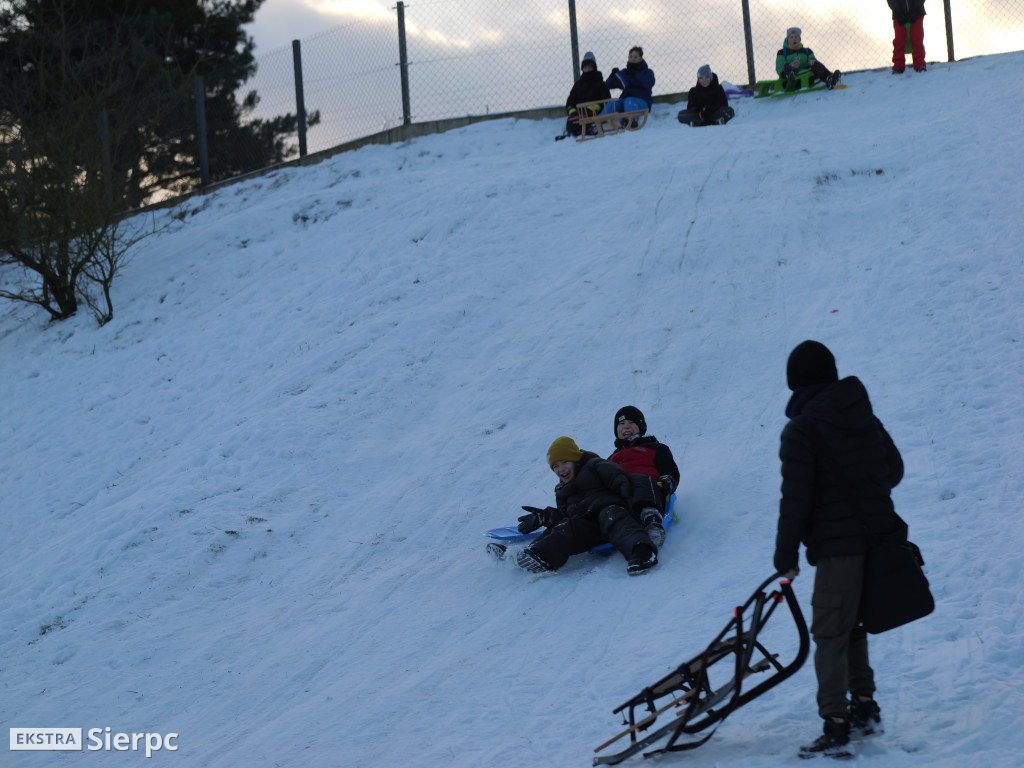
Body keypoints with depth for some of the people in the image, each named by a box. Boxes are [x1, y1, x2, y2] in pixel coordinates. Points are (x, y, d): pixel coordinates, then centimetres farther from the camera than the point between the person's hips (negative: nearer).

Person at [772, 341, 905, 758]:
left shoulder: (801, 429, -12)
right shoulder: (865, 417, 9)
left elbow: (795, 499, -13)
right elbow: (894, 469, 17)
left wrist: (786, 555, -6)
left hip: (837, 546, -7)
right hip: (879, 534, 7)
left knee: (830, 634, -4)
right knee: (851, 625, 21)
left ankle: (836, 725, -7)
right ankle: (865, 707, 27)